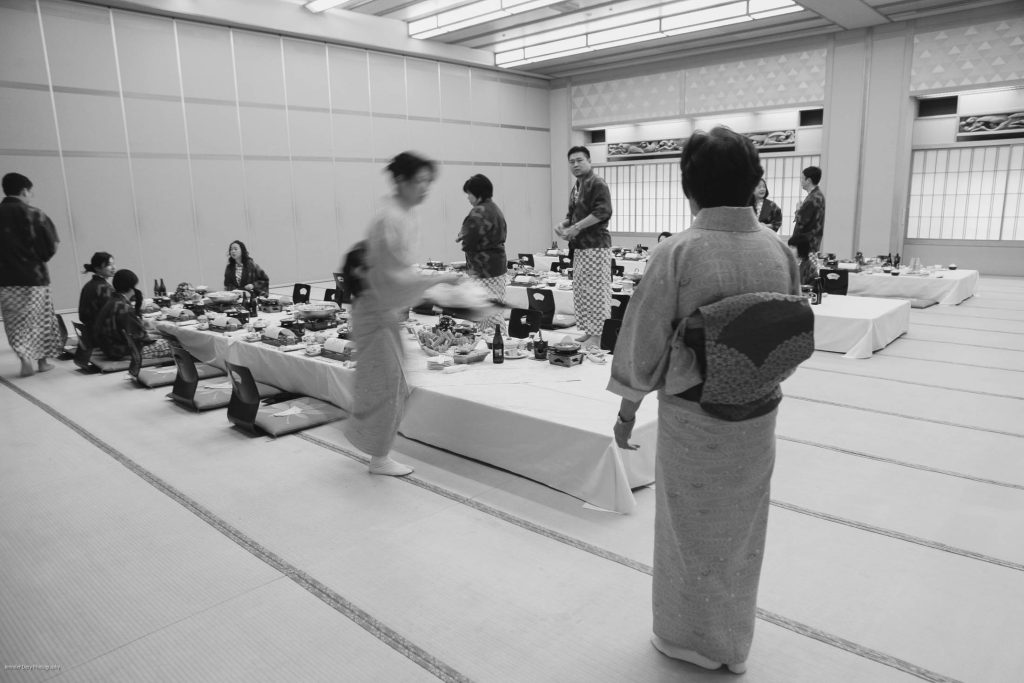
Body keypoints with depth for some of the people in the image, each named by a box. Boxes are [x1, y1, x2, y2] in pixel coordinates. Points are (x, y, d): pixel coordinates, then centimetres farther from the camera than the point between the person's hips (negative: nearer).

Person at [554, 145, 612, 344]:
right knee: (580, 292, 11)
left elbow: (603, 212, -20)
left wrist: (577, 227, -20)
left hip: (595, 246, -9)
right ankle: (589, 332, 18)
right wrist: (563, 224, 6)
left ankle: (600, 335, -3)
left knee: (596, 292, -8)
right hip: (579, 247, 9)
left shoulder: (597, 184, -8)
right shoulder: (576, 188, 19)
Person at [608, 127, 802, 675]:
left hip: (693, 418, -4)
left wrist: (628, 407, 1)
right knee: (742, 532, 22)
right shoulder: (778, 250, -5)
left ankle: (689, 639, 36)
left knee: (690, 531, 16)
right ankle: (732, 644, 41)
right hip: (758, 417, 5)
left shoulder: (678, 253, -19)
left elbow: (643, 339, -13)